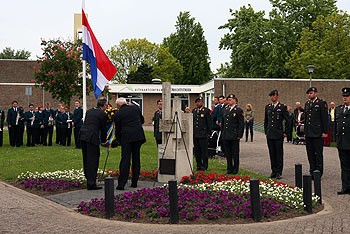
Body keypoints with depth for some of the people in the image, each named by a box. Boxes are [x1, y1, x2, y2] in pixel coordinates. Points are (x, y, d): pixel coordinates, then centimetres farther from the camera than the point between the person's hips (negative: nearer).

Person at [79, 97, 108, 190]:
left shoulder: (89, 111, 17)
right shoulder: (103, 114, -2)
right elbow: (103, 129, 3)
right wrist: (103, 141, 19)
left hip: (82, 136, 7)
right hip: (92, 138, -7)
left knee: (86, 159, 18)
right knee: (93, 160, -2)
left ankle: (88, 178, 30)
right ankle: (91, 184, -1)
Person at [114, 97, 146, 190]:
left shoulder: (118, 114, 2)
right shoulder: (135, 108, 11)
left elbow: (118, 129, 8)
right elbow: (142, 120, 18)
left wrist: (119, 141, 22)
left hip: (126, 137, -3)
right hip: (138, 136, 3)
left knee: (125, 160, -4)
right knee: (136, 159, 12)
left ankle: (121, 184, -9)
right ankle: (134, 182, 16)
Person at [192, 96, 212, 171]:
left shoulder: (206, 110, -2)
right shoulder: (194, 111, 13)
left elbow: (210, 122, -1)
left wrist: (208, 132, -5)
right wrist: (192, 132, 12)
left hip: (203, 135, -5)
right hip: (195, 134, 5)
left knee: (204, 151, -2)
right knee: (197, 151, 8)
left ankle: (204, 166, 4)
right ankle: (199, 165, 16)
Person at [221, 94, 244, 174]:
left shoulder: (238, 110, -5)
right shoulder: (225, 110, 13)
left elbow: (241, 124, -7)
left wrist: (239, 135, -12)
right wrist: (222, 133, 13)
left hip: (234, 136, -6)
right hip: (226, 136, 6)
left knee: (235, 153, 1)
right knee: (228, 153, 10)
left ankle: (235, 169, 9)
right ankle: (229, 168, 18)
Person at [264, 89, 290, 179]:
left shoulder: (282, 107, -2)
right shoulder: (267, 107, 12)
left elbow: (287, 120, 0)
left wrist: (285, 132, -3)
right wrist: (266, 131, 13)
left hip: (279, 134, -4)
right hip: (270, 134, 4)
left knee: (279, 153, -3)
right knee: (272, 153, 7)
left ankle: (279, 172, 2)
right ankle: (273, 171, 14)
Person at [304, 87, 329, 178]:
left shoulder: (321, 103, -5)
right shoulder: (307, 104, 15)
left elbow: (325, 118, -8)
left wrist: (325, 132, -11)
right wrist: (305, 131, 15)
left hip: (317, 133, -6)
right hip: (308, 133, 7)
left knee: (318, 153, -2)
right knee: (310, 153, 9)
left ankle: (319, 171, 4)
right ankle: (312, 171, 17)